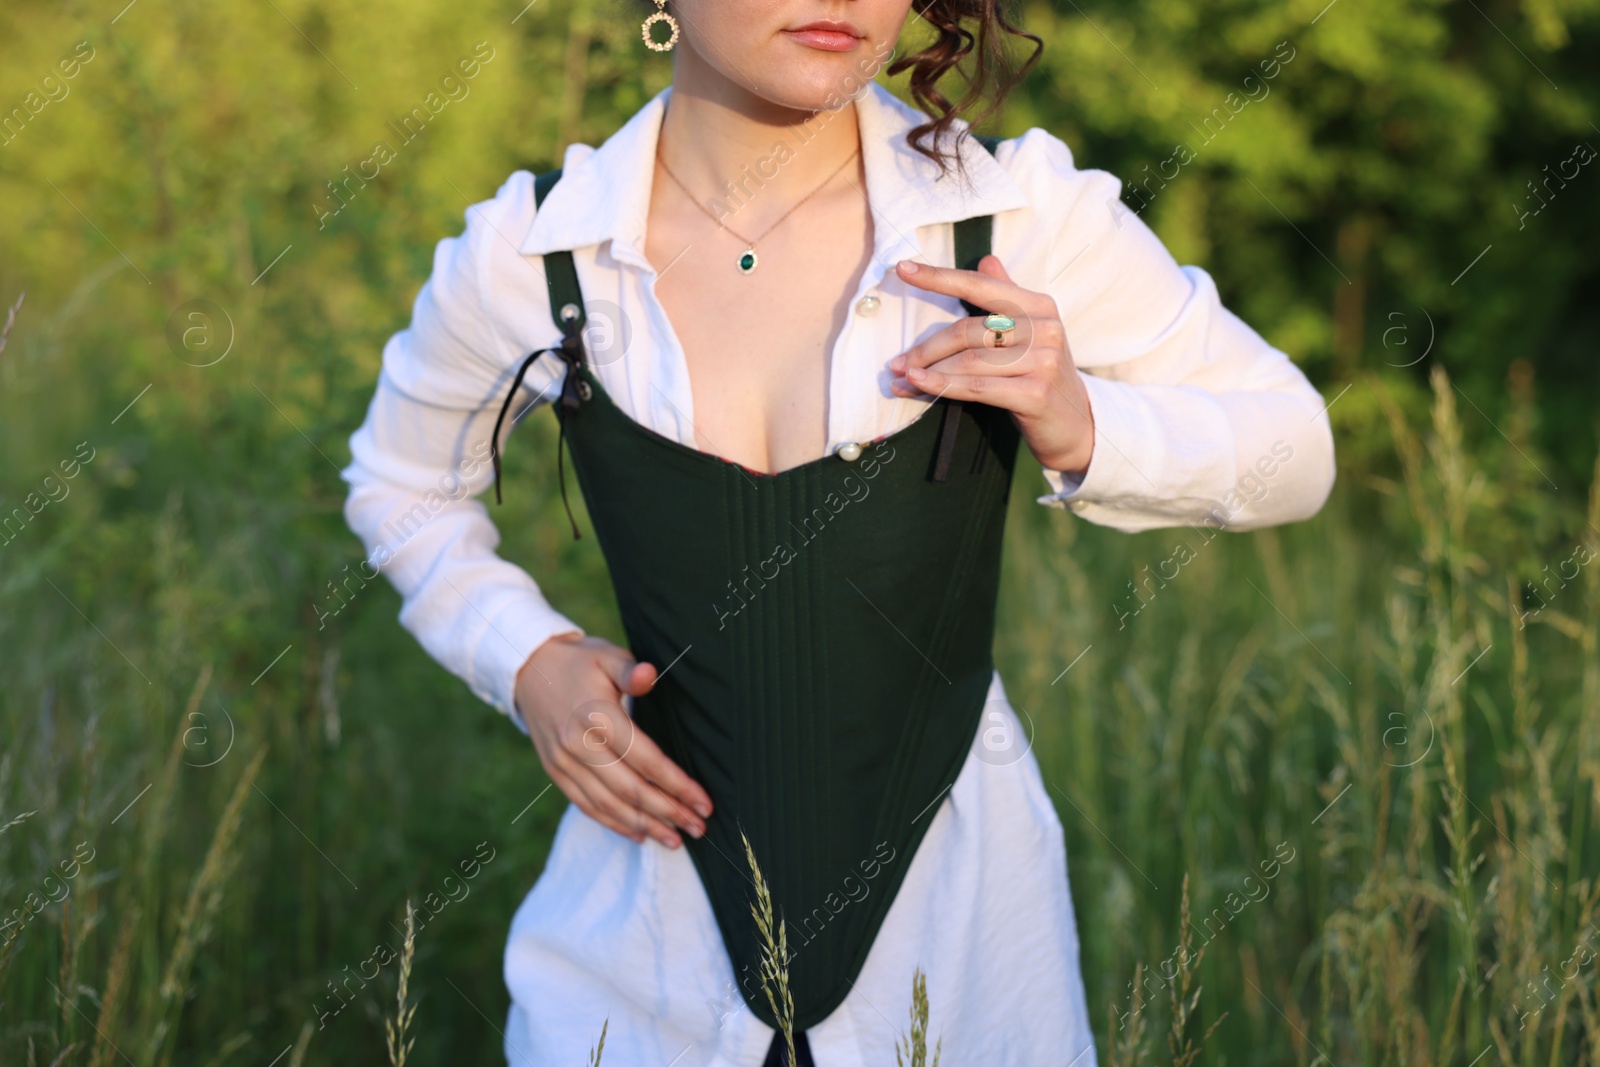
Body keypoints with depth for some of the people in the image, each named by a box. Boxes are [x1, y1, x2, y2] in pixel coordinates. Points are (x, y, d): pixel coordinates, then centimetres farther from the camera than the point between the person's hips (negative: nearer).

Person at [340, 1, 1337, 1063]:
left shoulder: (1023, 215, -14)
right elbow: (405, 484, 10)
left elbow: (1292, 448, -2)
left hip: (955, 895, 0)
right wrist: (526, 661, -7)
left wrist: (1081, 428, -21)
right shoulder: (528, 255, -10)